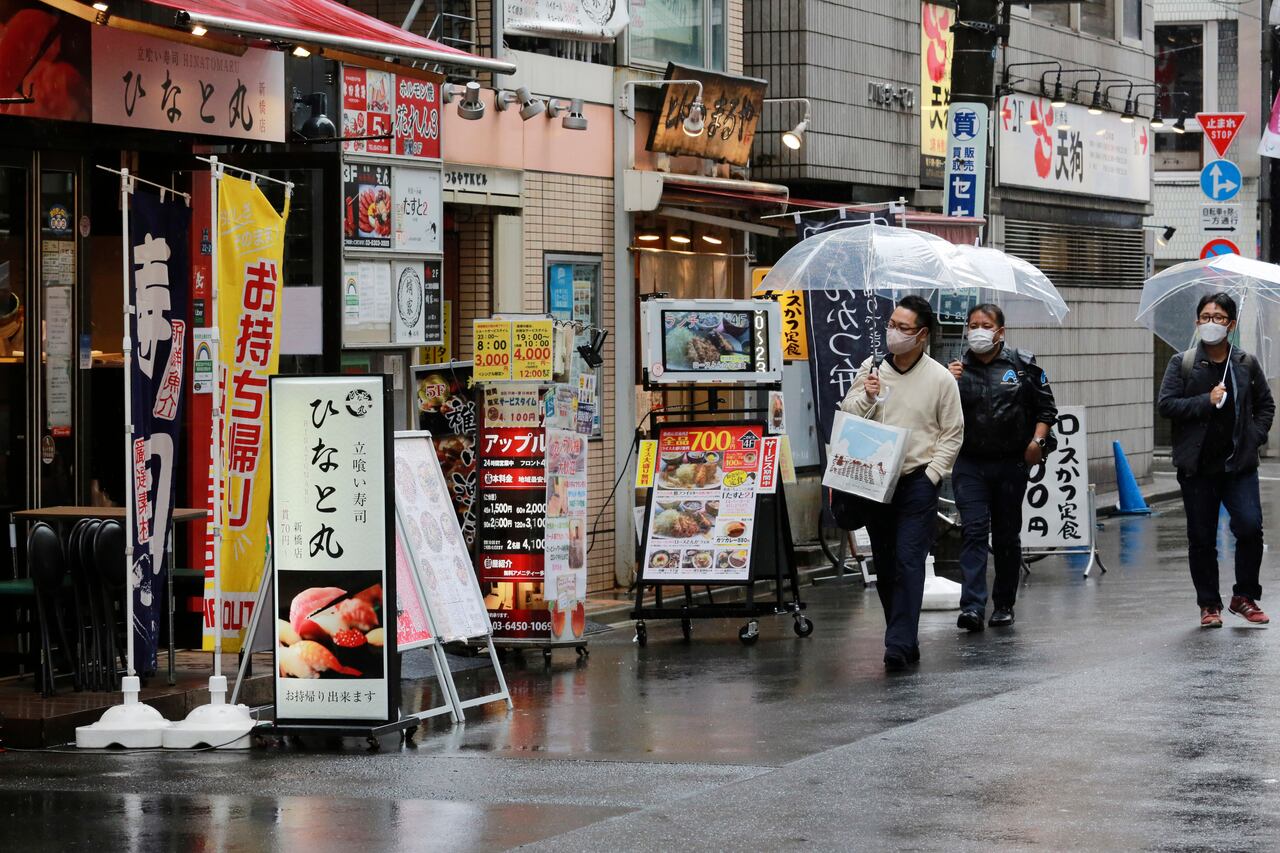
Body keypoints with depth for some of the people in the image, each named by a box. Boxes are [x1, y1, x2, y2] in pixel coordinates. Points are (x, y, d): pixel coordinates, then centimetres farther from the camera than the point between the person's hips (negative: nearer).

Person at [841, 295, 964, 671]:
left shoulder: (940, 379, -3)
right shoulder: (870, 368, 6)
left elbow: (952, 434, 1)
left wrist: (931, 475, -7)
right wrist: (866, 397, -14)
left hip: (918, 482, -4)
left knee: (908, 562, -13)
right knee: (884, 566, 9)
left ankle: (899, 644, -17)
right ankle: (905, 639, 21)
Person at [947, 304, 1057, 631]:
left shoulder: (1023, 366, 4)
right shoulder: (959, 369, 6)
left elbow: (1046, 407, 9)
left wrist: (1037, 439, -5)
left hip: (1011, 463, 0)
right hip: (970, 465, 0)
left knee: (1007, 536, 8)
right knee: (973, 531, -12)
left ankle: (1004, 605, 20)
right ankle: (972, 607, -20)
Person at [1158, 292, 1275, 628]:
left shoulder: (1246, 364, 8)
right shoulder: (1182, 364, 3)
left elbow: (1266, 404, 18)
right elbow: (1166, 404, -6)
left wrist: (1256, 436, 3)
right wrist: (1207, 401, -14)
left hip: (1239, 463, 0)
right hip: (1198, 466, 0)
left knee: (1250, 526, -14)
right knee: (1201, 538, 4)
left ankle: (1244, 597, 3)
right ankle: (1209, 604, 16)